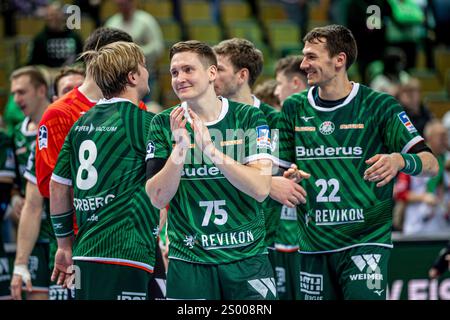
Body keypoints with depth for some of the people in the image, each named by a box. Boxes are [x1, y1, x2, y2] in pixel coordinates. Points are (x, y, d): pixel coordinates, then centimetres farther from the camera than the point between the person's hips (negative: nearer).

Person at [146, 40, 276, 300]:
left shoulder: (249, 118, -1)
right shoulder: (164, 124, 2)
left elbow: (261, 189, -13)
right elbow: (158, 199, -5)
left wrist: (210, 148, -21)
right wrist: (180, 147, -18)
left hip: (248, 258, 0)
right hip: (189, 263, 1)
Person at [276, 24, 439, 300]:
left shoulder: (379, 106, -4)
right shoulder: (294, 108, 7)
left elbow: (431, 164, -6)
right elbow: (280, 170, 15)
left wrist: (399, 161, -27)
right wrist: (286, 179, -9)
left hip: (365, 241, -4)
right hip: (313, 244, 4)